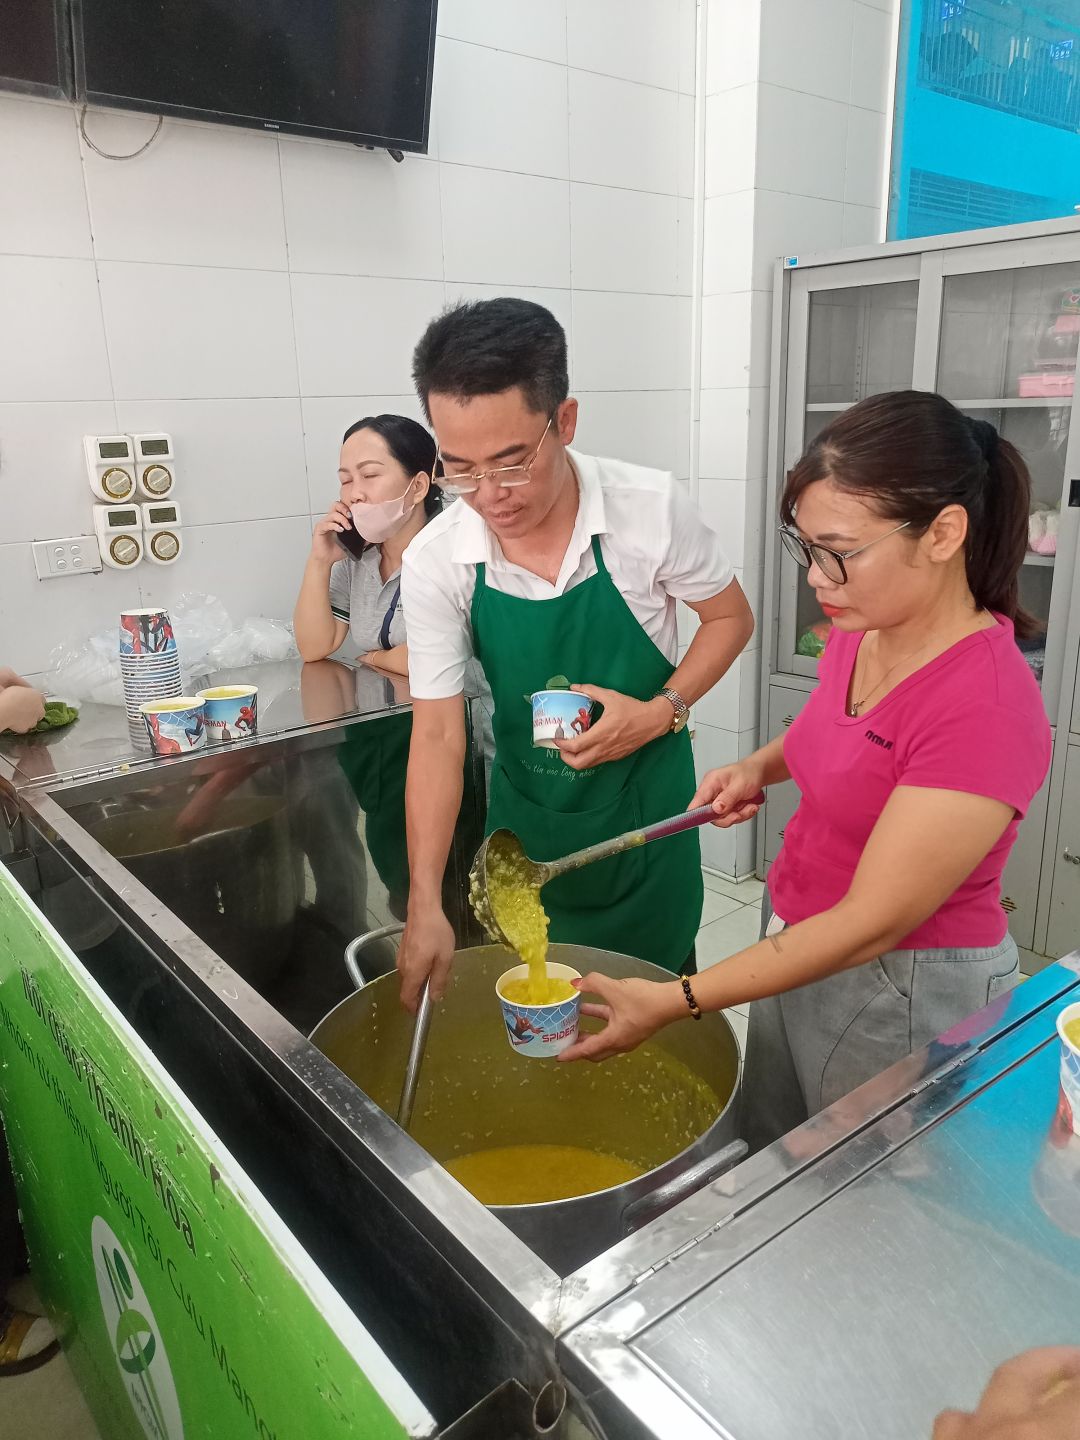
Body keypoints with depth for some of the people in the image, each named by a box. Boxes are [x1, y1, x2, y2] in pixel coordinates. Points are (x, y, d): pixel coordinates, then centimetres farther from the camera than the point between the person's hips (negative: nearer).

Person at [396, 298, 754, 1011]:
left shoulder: (653, 508, -21)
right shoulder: (435, 561, -17)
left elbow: (730, 616, -3)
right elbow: (437, 736, -14)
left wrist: (662, 712, -20)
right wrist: (425, 906, -20)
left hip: (646, 810, -1)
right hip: (525, 817, 2)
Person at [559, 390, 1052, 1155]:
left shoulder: (984, 708, -28)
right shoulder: (861, 634, -5)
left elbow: (870, 925, -26)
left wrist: (673, 1003, -25)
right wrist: (759, 767, -2)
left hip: (904, 992, -7)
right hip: (797, 946, 7)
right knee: (768, 1166, 24)